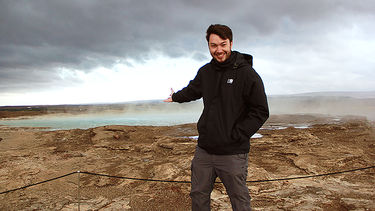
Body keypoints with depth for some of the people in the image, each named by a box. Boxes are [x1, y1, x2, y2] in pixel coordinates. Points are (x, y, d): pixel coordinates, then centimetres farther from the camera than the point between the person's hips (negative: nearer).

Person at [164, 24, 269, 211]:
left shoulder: (247, 74, -9)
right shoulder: (205, 72, 8)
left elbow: (260, 111, -9)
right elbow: (192, 90, 29)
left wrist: (234, 136, -14)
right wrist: (175, 97, 46)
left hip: (232, 154, -5)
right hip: (203, 150, 5)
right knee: (198, 196, 16)